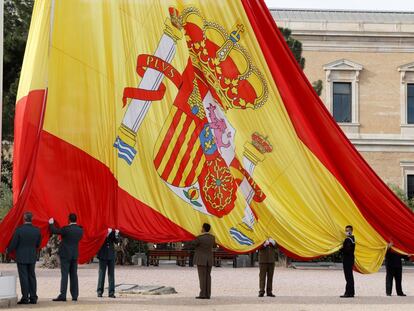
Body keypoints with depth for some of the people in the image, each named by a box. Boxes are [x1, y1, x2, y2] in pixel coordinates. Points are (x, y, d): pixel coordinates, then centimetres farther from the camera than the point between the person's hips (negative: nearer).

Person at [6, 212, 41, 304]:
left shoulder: (19, 230, -16)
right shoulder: (37, 230, -4)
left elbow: (13, 244, -10)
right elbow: (38, 245, 6)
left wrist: (8, 250, 10)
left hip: (21, 257, -4)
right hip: (32, 257, 4)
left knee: (23, 277, 0)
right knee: (31, 277, 11)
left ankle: (25, 298, -2)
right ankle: (33, 298, 11)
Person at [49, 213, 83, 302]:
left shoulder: (66, 229, -15)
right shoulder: (80, 230, 3)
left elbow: (55, 231, -9)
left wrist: (51, 223, 9)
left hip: (65, 255, -5)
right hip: (75, 255, 5)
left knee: (64, 275, -7)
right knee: (74, 275, 9)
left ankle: (62, 295, -11)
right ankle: (75, 295, 10)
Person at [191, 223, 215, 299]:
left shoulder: (199, 237, -17)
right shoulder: (212, 237, 2)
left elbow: (192, 244, -4)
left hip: (201, 259, -6)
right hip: (209, 259, 6)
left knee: (202, 276, -6)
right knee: (207, 276, 8)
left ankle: (202, 294, -8)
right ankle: (208, 294, 5)